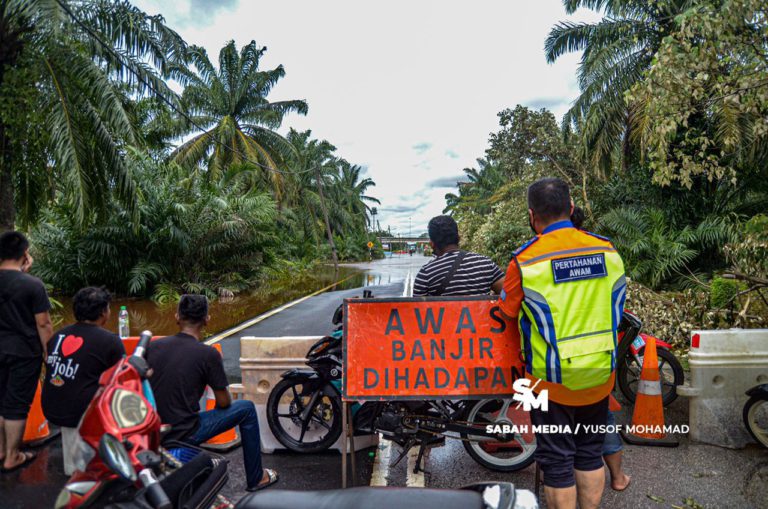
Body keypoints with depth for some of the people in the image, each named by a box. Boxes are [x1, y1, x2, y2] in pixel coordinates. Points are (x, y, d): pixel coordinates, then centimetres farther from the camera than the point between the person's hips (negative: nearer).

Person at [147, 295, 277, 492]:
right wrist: (221, 404, 17)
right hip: (184, 435, -6)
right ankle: (255, 478, 21)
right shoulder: (208, 354, -15)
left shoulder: (153, 346, -2)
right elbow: (224, 402, -7)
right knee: (247, 409, 9)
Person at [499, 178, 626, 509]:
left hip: (553, 382, -4)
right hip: (600, 377, 4)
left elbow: (506, 312, -4)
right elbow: (616, 307, 7)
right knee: (590, 453, 23)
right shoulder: (608, 251, -5)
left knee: (557, 461, 12)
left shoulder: (525, 261, -17)